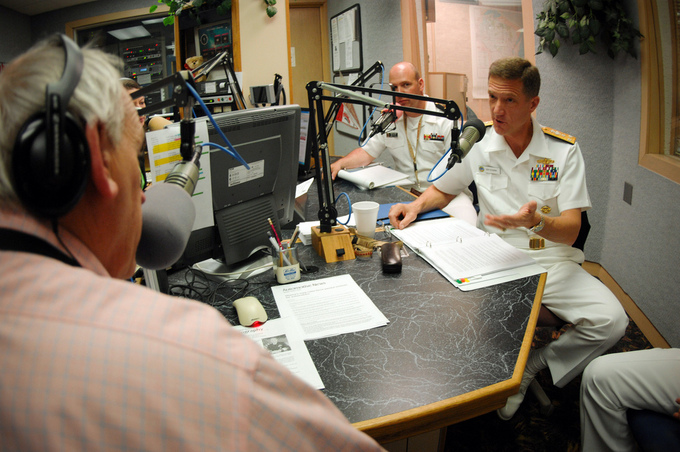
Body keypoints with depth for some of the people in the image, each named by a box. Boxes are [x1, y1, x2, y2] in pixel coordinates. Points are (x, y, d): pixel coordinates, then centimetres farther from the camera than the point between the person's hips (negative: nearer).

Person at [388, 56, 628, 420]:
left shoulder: (564, 150, -4)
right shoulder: (477, 143, 1)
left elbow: (570, 232, -10)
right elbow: (443, 189, 17)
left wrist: (536, 222, -33)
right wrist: (417, 205, -6)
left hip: (550, 261, 0)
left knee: (610, 321, -23)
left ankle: (533, 366, 3)